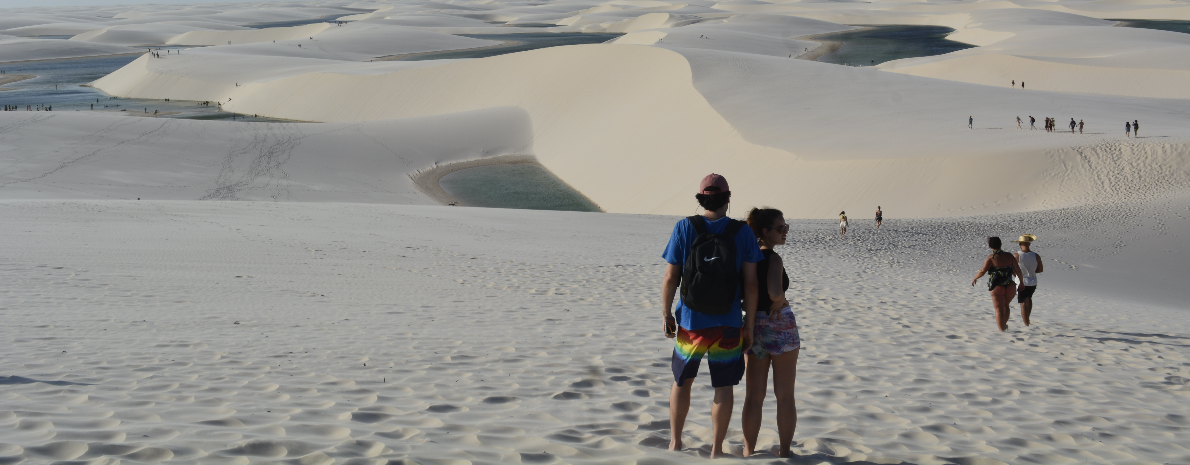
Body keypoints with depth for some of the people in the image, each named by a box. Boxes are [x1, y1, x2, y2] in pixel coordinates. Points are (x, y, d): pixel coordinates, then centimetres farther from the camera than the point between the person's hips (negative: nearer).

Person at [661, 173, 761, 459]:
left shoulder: (685, 228, -8)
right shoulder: (743, 232, -7)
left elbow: (670, 278, -7)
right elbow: (750, 283, -8)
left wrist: (666, 314, 5)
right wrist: (749, 325, 0)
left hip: (690, 322, 1)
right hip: (729, 325, 0)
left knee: (682, 381, 18)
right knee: (723, 387, 10)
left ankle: (675, 443, 25)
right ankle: (717, 450, 15)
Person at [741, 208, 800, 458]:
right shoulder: (773, 259, -18)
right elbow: (774, 292, -33)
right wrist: (780, 302, -14)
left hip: (753, 326, 6)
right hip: (780, 327, -6)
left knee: (754, 396, 11)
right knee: (785, 395, 8)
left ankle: (749, 451, 15)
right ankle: (784, 451, 13)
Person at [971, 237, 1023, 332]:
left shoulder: (991, 258, -12)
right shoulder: (1009, 256, 0)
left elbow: (983, 271, -16)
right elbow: (1018, 270, 1)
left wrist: (975, 278, 1)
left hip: (997, 288, -5)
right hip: (1010, 287, 5)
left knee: (999, 310, 2)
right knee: (1005, 305, 28)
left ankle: (1002, 328, -3)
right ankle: (1004, 324, 40)